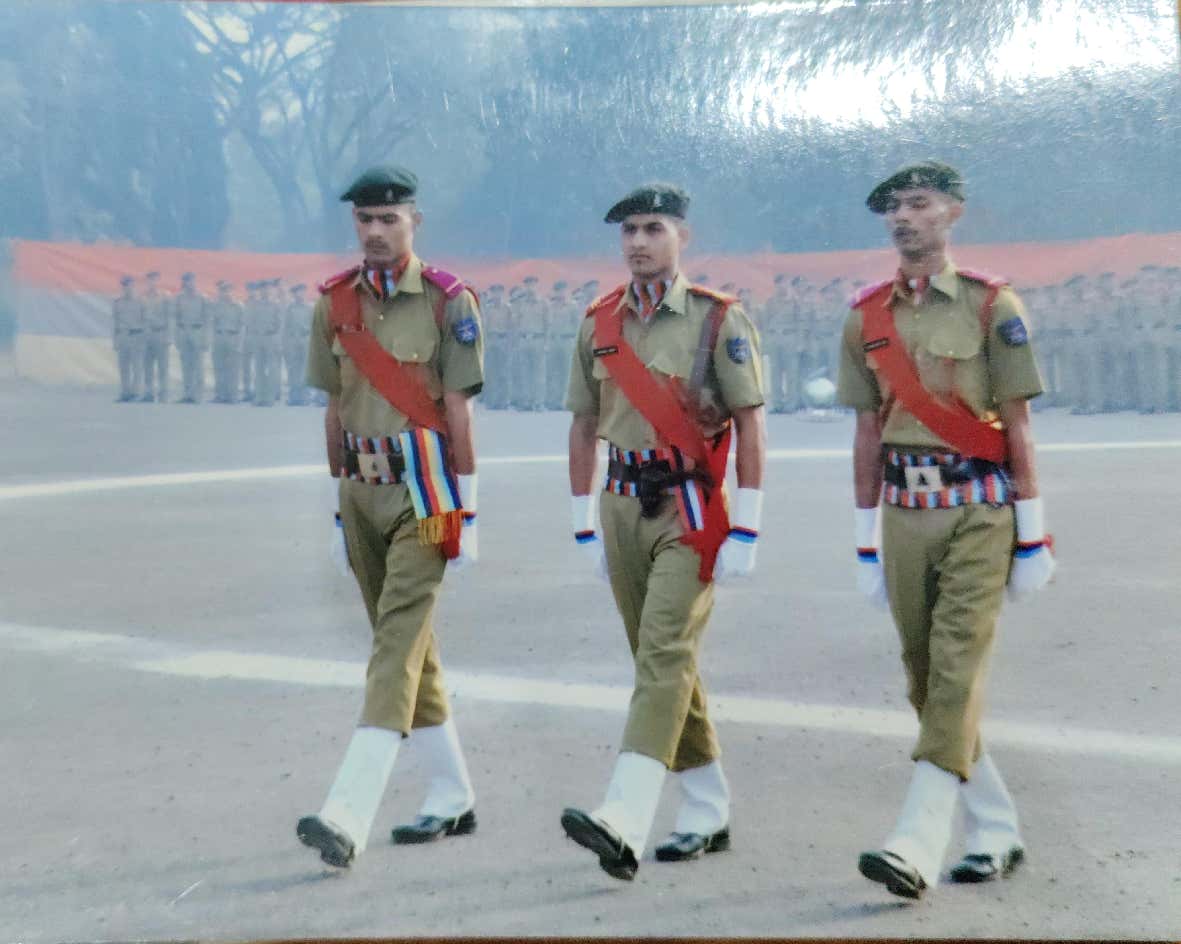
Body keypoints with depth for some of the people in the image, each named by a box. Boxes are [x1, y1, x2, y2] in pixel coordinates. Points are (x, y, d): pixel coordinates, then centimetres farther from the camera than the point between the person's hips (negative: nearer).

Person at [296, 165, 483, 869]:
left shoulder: (449, 301, -5)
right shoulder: (335, 303, 9)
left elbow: (458, 410, -7)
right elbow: (335, 408, 13)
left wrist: (467, 507, -8)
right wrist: (338, 499, 14)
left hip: (424, 491, -6)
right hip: (364, 488, 6)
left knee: (398, 641, -12)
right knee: (408, 645, 12)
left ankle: (349, 817, -17)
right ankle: (453, 798, 26)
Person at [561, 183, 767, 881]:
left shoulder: (720, 319, -5)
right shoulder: (600, 322, 10)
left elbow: (750, 426, -7)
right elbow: (585, 425, 14)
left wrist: (746, 531, -12)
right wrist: (585, 524, 13)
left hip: (689, 511, -6)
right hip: (623, 507, 6)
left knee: (665, 656, -14)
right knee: (661, 661, 11)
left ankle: (625, 823, -21)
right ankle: (708, 813, 23)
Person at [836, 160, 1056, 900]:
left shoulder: (993, 305, -2)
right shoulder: (867, 316, 9)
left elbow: (1017, 427, -3)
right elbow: (869, 432, 11)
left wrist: (1033, 535, -5)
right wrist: (867, 541, 10)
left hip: (979, 511, -5)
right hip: (906, 513, 5)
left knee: (957, 669, -12)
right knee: (925, 678, 7)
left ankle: (919, 844, -14)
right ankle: (998, 831, 22)